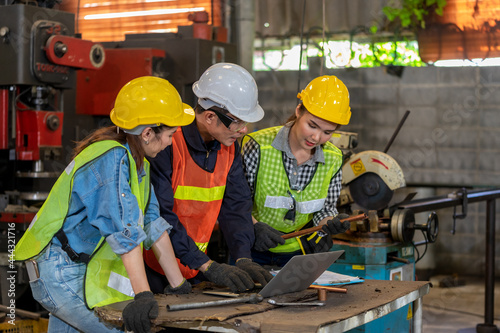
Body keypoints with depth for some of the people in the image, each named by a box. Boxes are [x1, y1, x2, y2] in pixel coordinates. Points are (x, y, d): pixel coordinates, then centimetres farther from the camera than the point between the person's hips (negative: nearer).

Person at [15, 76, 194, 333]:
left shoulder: (135, 158, 9)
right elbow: (125, 231, -31)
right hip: (62, 272, -10)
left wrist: (178, 285, 10)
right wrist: (143, 295, -36)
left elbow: (153, 224, 10)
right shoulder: (113, 159, -21)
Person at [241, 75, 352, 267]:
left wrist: (330, 223, -14)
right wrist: (254, 226, -21)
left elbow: (325, 208, 7)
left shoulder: (333, 160, -2)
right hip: (254, 251, -3)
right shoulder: (258, 147, -15)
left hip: (299, 254, 4)